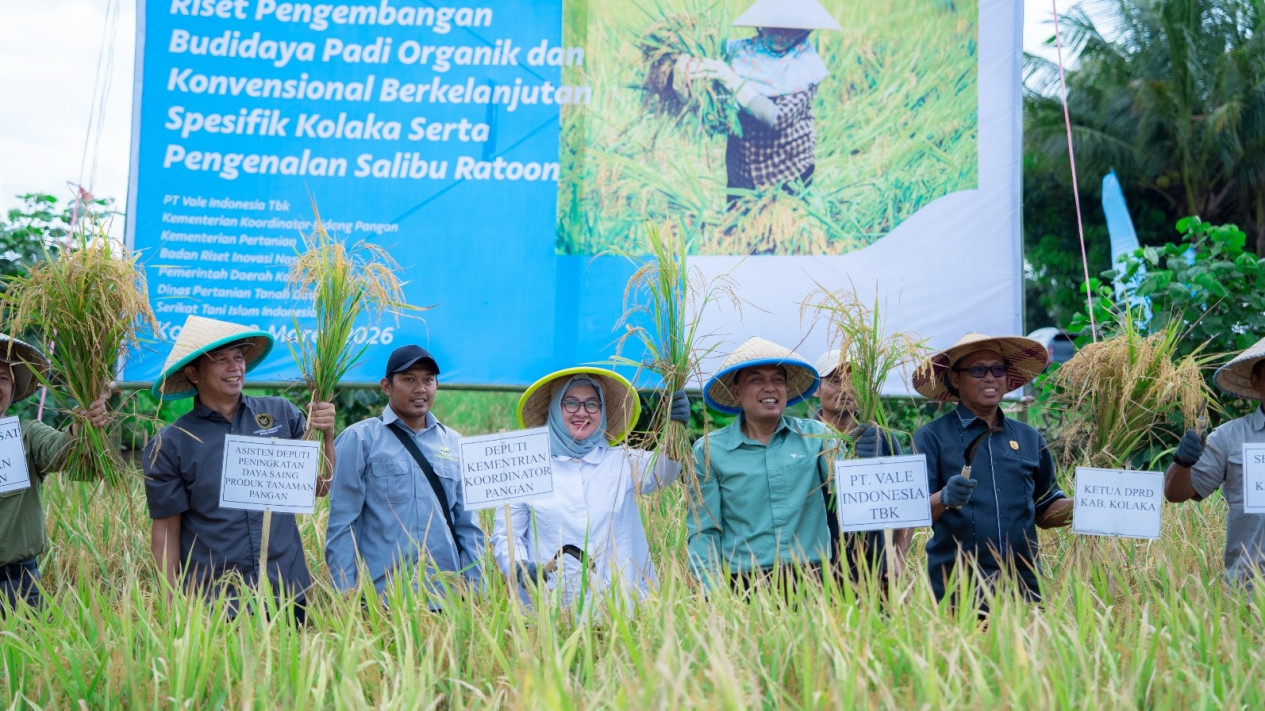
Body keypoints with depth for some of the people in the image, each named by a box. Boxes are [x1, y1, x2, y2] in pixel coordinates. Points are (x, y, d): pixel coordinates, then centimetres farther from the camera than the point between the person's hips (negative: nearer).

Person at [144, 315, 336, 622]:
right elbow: (165, 533, -1)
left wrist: (326, 436, -9)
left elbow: (319, 487, 6)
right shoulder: (169, 446, -4)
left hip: (288, 593, 2)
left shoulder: (281, 413, 2)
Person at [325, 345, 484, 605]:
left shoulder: (454, 444, 12)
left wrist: (475, 593, 7)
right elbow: (341, 524, -2)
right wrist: (344, 598, -8)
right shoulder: (359, 439, 1)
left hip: (447, 596, 4)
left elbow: (467, 526, 14)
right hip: (380, 598, -3)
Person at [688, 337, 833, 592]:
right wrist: (714, 595, -10)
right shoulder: (708, 451, 0)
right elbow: (703, 532, 0)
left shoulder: (816, 435, 5)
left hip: (811, 578, 2)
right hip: (744, 586, -1)